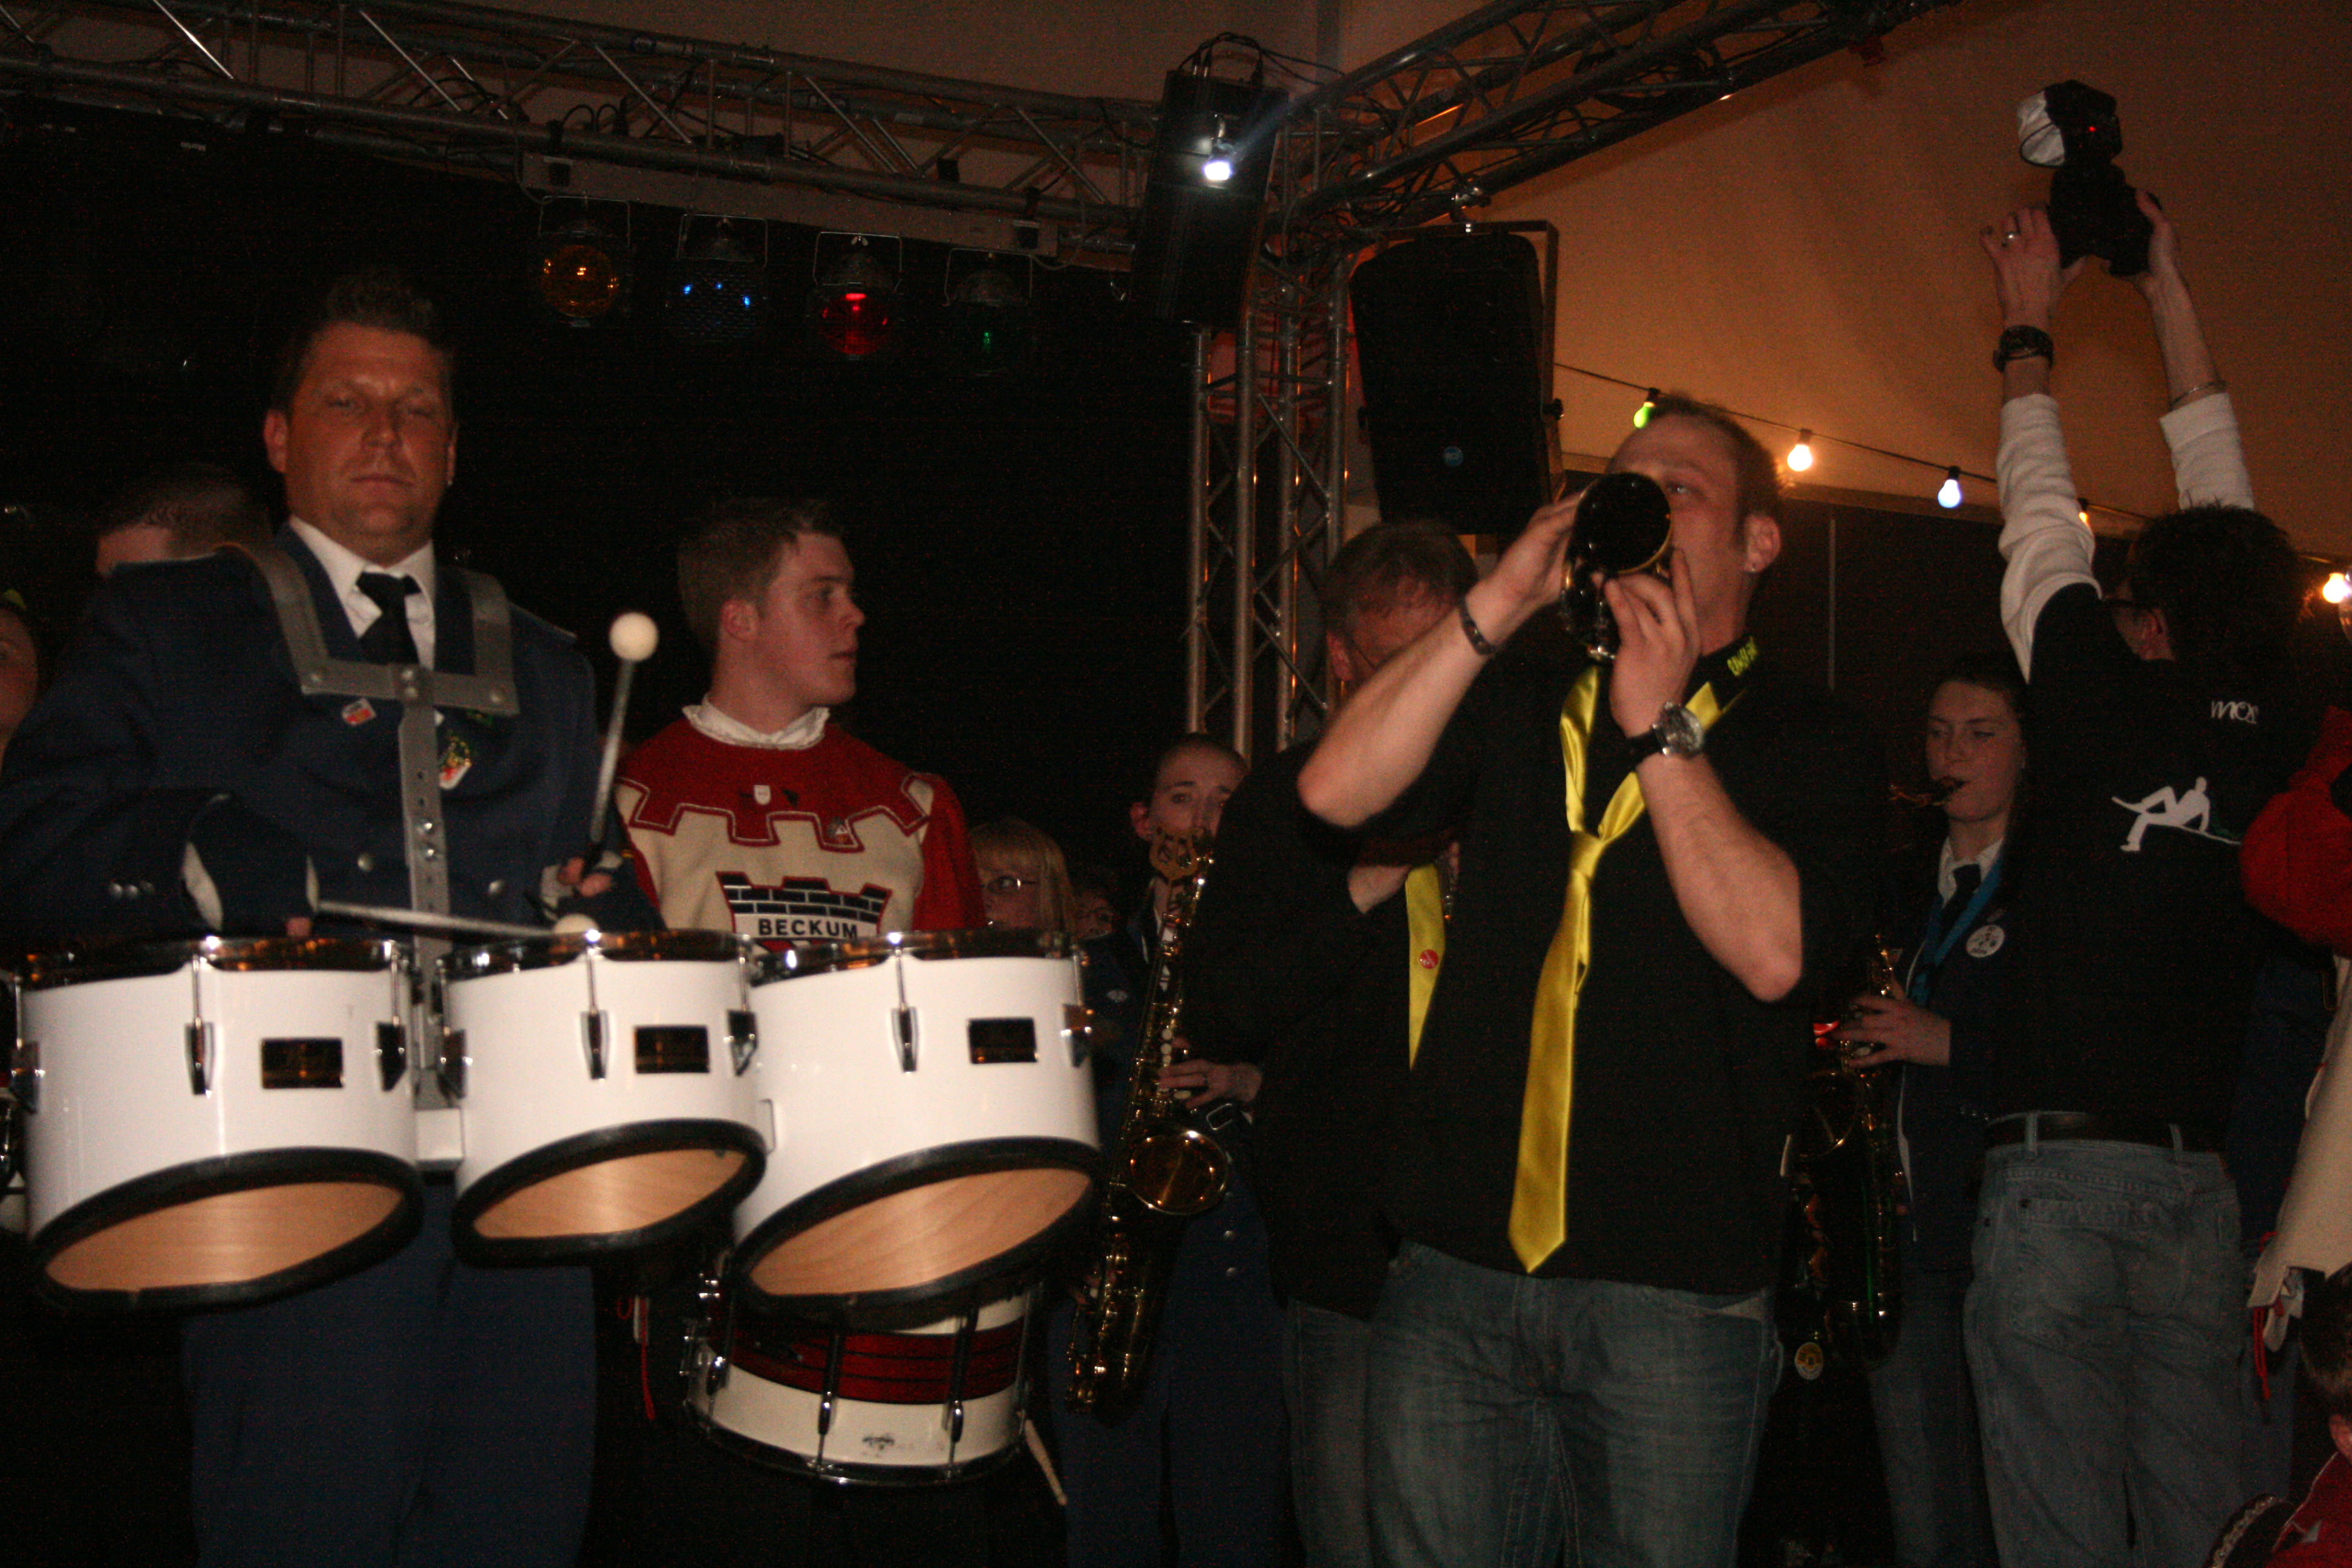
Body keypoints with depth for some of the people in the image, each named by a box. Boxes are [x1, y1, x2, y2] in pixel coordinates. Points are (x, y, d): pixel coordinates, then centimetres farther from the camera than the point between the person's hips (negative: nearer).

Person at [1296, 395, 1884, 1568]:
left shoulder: (1808, 740, 4)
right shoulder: (1517, 700, 16)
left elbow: (1773, 952, -14)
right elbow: (1335, 791, -3)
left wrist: (1660, 726, -12)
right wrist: (1500, 601, -5)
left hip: (1674, 1293, -3)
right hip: (1456, 1269, 3)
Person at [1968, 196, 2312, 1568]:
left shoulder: (2108, 706, -7)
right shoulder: (2277, 736, 4)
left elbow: (2042, 521, 8)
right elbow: (2228, 510, 16)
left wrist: (2032, 325, 22)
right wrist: (2172, 297, 27)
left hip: (2058, 1167, -5)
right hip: (2202, 1180, 5)